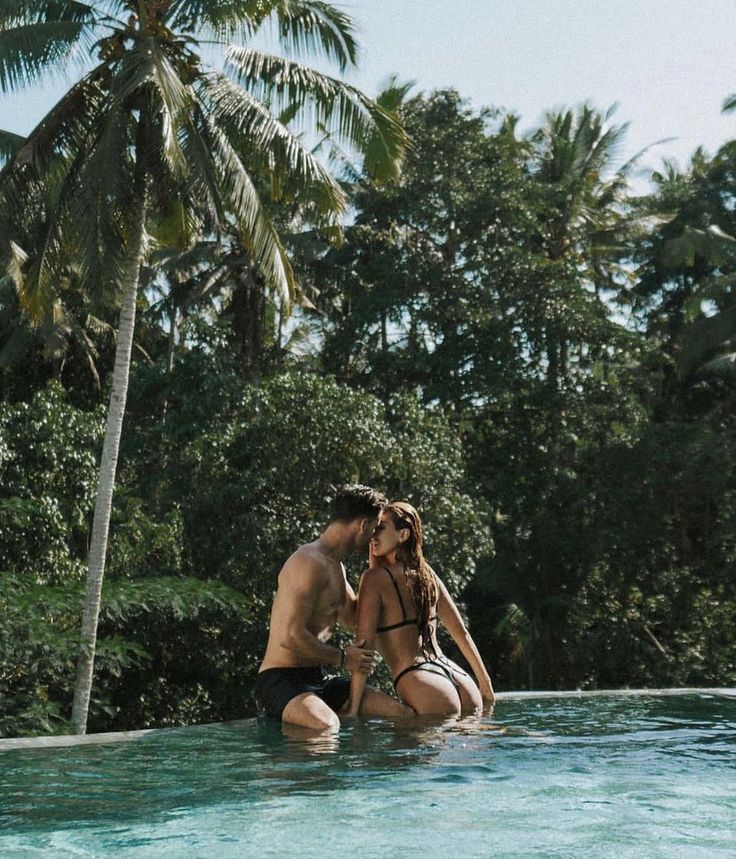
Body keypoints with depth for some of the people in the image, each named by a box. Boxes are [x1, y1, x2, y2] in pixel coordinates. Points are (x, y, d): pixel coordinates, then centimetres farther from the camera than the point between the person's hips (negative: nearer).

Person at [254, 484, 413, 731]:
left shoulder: (335, 566, 17)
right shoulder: (310, 563, -17)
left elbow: (354, 619, 29)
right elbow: (290, 636, -25)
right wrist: (342, 658, -12)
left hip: (317, 680, 10)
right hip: (280, 680, -10)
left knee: (403, 714, -1)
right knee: (326, 727, -40)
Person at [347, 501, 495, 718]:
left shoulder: (375, 578, -5)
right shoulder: (426, 573, 14)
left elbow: (364, 649, -9)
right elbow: (461, 632, 19)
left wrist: (352, 709, -8)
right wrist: (485, 683, 27)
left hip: (424, 685, -7)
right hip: (461, 682, 7)